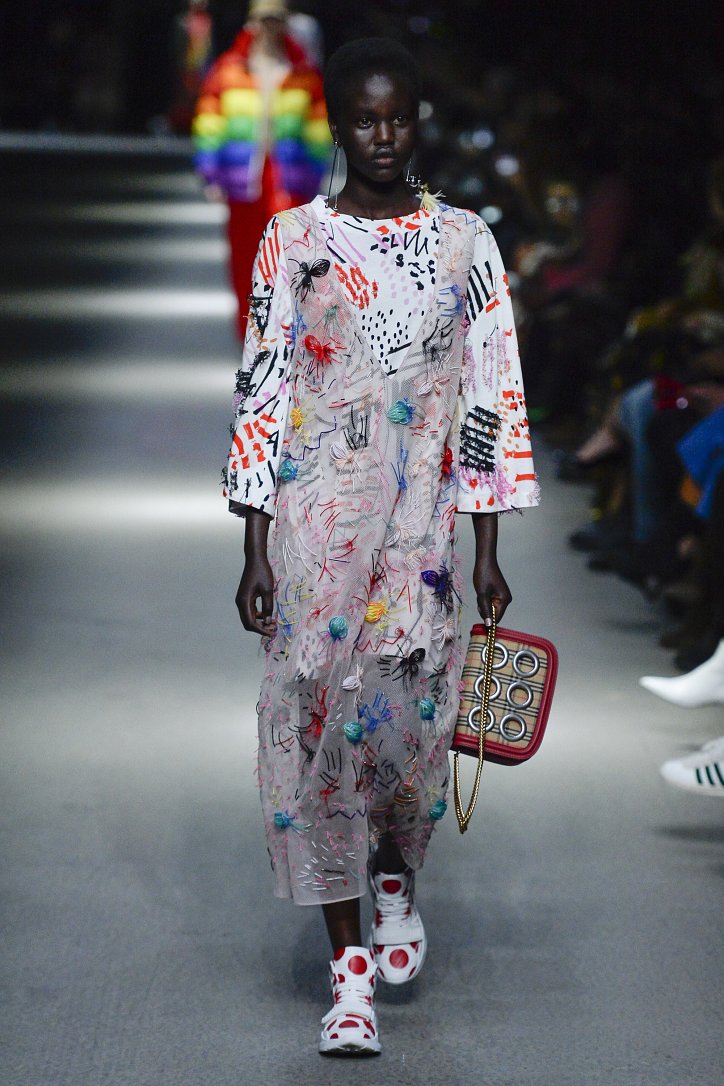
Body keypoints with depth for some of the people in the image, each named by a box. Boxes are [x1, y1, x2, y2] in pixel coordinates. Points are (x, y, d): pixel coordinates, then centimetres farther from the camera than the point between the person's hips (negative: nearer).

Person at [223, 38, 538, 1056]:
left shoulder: (464, 242, 5)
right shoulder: (294, 239, 2)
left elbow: (491, 396, 6)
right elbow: (263, 391, 1)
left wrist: (488, 551, 3)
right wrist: (255, 549, -4)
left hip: (424, 522, 1)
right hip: (319, 518, -1)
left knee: (411, 712, -1)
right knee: (317, 714, -4)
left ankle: (398, 879, 33)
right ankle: (351, 967, 4)